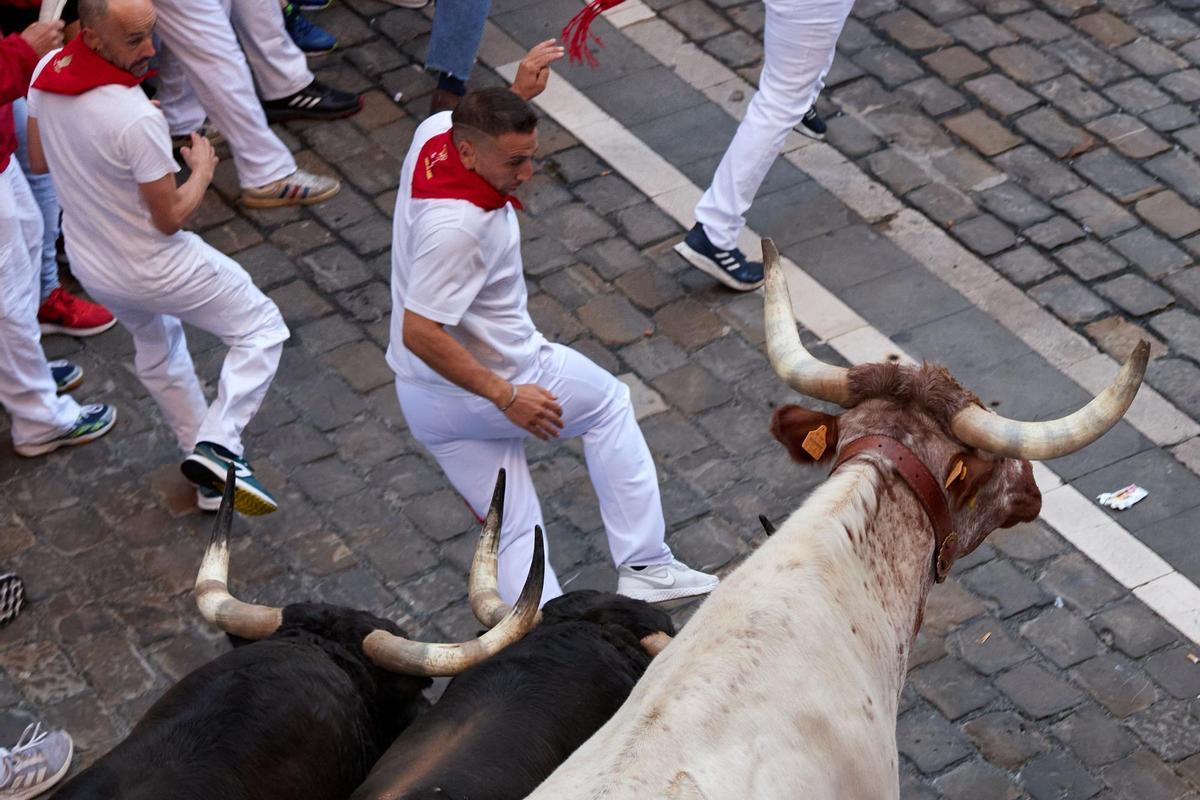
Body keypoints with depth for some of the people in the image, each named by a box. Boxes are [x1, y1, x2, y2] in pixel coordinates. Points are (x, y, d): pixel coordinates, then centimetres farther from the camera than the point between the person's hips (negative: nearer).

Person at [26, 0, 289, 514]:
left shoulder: (46, 71, -13)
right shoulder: (137, 119, -36)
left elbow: (39, 160, 5)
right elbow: (169, 218, -23)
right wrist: (202, 171, -5)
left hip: (88, 261, 8)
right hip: (151, 269, -8)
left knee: (155, 346, 31)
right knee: (261, 330, 11)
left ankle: (211, 478, 41)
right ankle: (217, 446, -4)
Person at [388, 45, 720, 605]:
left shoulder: (435, 132, -7)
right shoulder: (457, 226, -36)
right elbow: (420, 332, -34)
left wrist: (517, 92, 10)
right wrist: (505, 396, -29)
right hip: (485, 386, -8)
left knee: (515, 535, 12)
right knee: (608, 402, 18)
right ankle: (642, 563, 18)